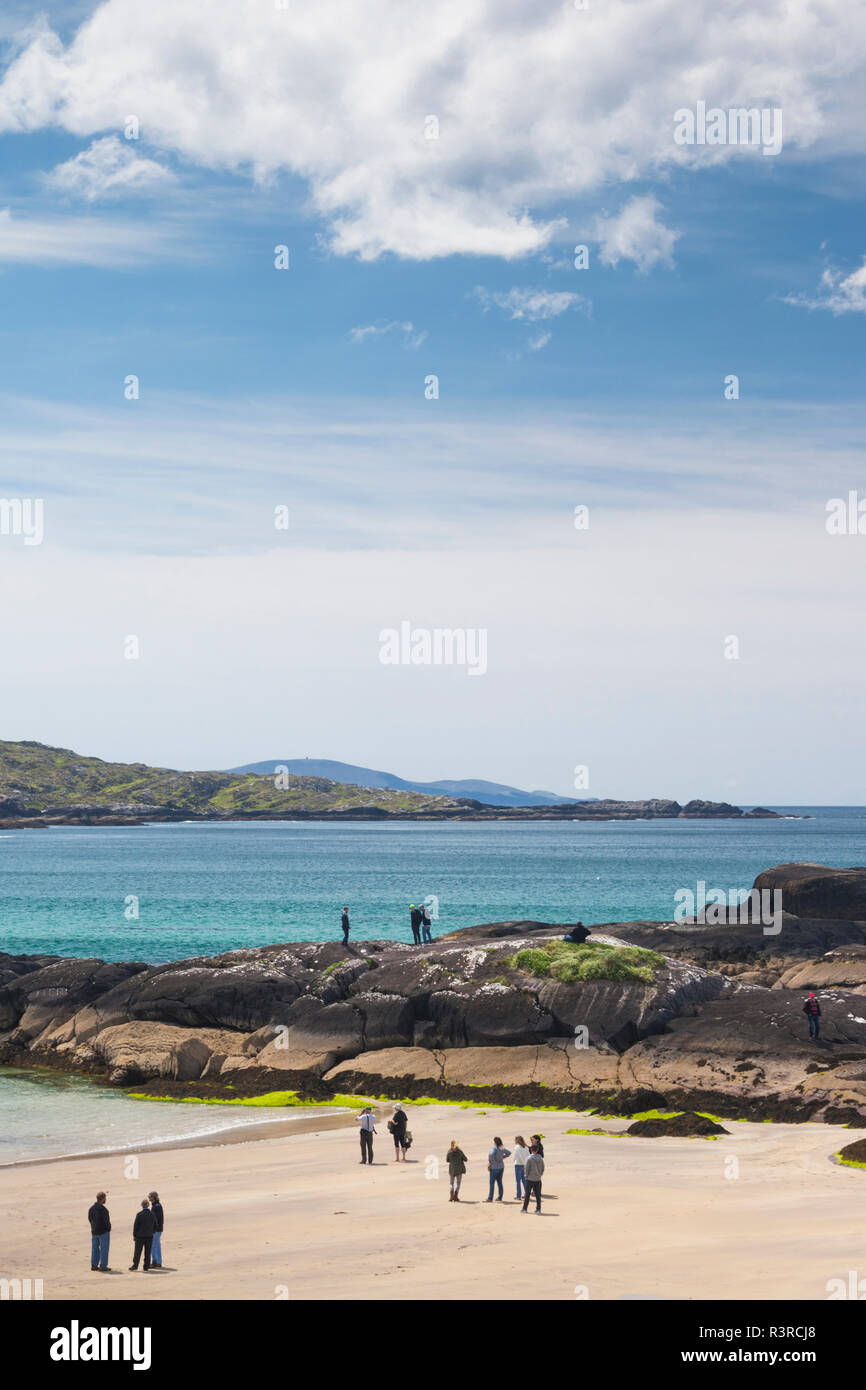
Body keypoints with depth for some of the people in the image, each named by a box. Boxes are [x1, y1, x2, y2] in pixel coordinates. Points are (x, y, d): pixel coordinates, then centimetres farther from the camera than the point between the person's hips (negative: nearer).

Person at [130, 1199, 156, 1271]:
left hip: (140, 1236, -3)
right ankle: (146, 1267, 10)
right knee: (147, 1252, 8)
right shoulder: (152, 1214, -3)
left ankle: (135, 1265, 10)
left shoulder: (139, 1214, -15)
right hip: (149, 1236, 3)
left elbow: (135, 1225, -10)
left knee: (137, 1251, 7)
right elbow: (155, 1226, 5)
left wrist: (134, 1235, 0)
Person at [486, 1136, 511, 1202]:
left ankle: (490, 1198, 0)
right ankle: (500, 1197, 16)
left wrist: (491, 1161, -21)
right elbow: (508, 1152, 17)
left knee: (492, 1182, -1)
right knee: (499, 1182, 12)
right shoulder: (501, 1148, 3)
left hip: (494, 1167, -7)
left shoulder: (494, 1148, -19)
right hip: (501, 1166, 7)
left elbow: (491, 1154, -37)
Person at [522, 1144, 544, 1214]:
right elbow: (542, 1169, 5)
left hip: (530, 1179, -3)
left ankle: (524, 1209, 12)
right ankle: (538, 1209, 5)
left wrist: (527, 1176, 4)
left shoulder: (529, 1158, -13)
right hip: (538, 1180, 3)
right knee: (538, 1195, 7)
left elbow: (527, 1169, -11)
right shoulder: (540, 1158, -1)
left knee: (527, 1195, 7)